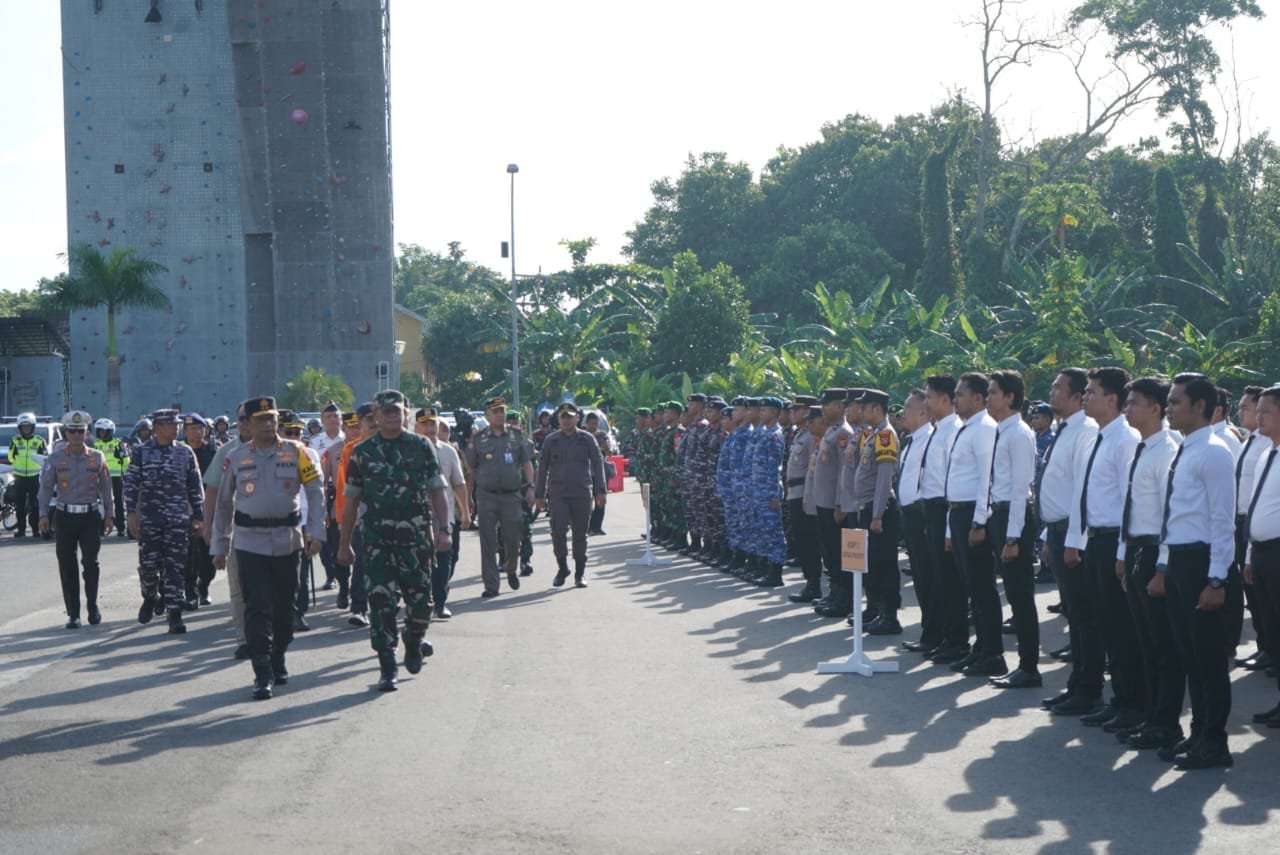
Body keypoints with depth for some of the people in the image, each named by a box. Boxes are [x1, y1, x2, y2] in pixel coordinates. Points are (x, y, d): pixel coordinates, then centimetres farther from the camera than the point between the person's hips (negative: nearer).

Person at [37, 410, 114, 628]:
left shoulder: (97, 457, 4)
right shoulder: (56, 458, 2)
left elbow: (106, 488, 7)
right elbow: (46, 487, 0)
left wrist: (109, 514, 2)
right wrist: (43, 514, -9)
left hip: (91, 515, -1)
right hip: (66, 516, 1)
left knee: (90, 562, -10)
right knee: (67, 567, 1)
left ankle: (92, 605, 10)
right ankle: (73, 614, 8)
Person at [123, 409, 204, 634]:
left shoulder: (185, 453, 8)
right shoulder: (141, 452, 3)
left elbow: (195, 487, 11)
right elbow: (131, 483, 2)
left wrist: (198, 516, 9)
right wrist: (131, 513, -7)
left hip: (178, 520, 1)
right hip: (149, 520, -1)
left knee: (175, 568, -4)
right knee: (148, 565, 2)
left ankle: (175, 615, -2)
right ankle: (150, 597, 33)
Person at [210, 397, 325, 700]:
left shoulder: (296, 452, 2)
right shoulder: (237, 458, 4)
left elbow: (315, 492, 3)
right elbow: (224, 504, 11)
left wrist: (315, 532, -7)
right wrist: (219, 547, 9)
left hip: (288, 541, 1)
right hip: (250, 542, -1)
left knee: (284, 606, 10)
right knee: (257, 608, -7)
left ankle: (278, 660, 29)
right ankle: (262, 675, -7)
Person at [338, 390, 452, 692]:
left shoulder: (421, 447, 5)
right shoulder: (362, 453, 6)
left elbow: (437, 491, 6)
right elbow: (351, 501, 9)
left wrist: (442, 529, -6)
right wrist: (344, 544, 7)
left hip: (416, 538, 0)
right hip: (377, 540, 0)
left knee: (420, 600, 4)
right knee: (381, 602, -5)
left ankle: (414, 640, 36)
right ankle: (387, 669, 0)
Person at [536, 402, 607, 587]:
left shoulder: (586, 439, 5)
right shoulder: (550, 441, 7)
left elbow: (598, 464, 5)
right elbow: (543, 468, 12)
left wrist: (600, 490, -3)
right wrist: (539, 495, 9)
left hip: (582, 494, 0)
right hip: (558, 494, 0)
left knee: (580, 534, 4)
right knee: (558, 531, -13)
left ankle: (580, 574, 14)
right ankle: (562, 567, 6)